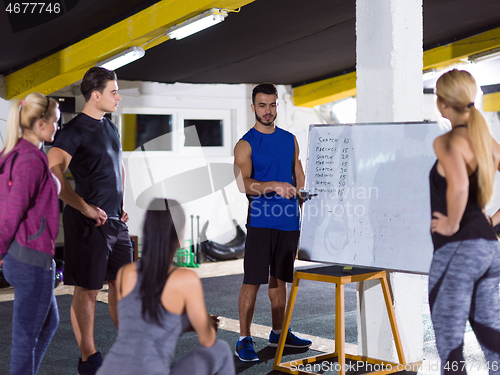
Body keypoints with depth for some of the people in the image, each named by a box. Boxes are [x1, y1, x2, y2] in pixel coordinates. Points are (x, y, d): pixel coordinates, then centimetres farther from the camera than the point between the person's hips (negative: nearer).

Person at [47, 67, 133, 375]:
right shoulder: (75, 130, -11)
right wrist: (85, 208, -20)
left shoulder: (110, 127, 14)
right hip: (89, 222, -8)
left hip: (115, 220, 8)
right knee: (87, 289, 1)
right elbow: (53, 175, -21)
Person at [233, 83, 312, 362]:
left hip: (289, 222, 5)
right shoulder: (245, 144, -3)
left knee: (279, 278, 14)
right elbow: (243, 183, -17)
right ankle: (244, 340, 2)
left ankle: (278, 333, 25)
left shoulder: (290, 140, 13)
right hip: (261, 221, -5)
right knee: (253, 280, -4)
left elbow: (300, 179, 17)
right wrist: (274, 186, -31)